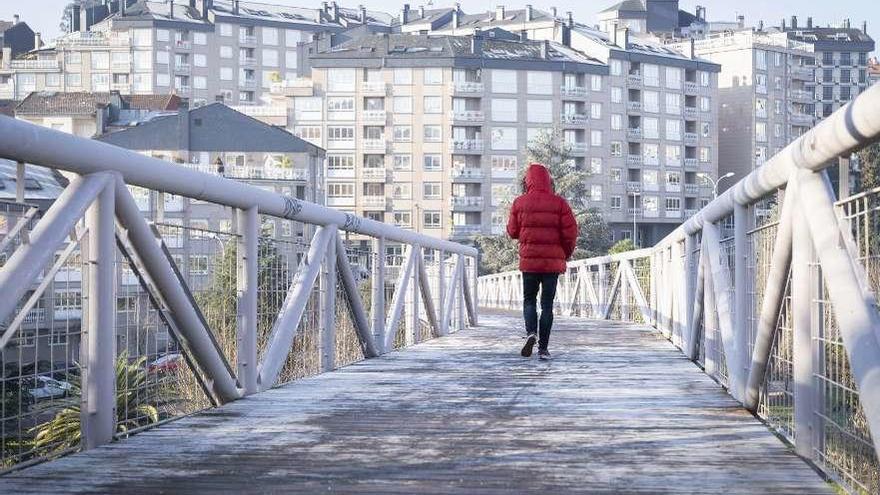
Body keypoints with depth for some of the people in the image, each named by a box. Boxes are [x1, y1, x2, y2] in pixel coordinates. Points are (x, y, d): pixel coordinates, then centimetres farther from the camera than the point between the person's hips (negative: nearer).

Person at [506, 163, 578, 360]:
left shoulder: (520, 203, -1)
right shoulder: (559, 203, -2)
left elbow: (512, 231, 6)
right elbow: (571, 232, -4)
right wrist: (566, 254, 11)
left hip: (529, 260, 0)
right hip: (553, 261, 0)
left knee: (529, 300, 15)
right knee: (547, 305, 6)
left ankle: (531, 332, -11)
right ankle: (543, 348, 3)